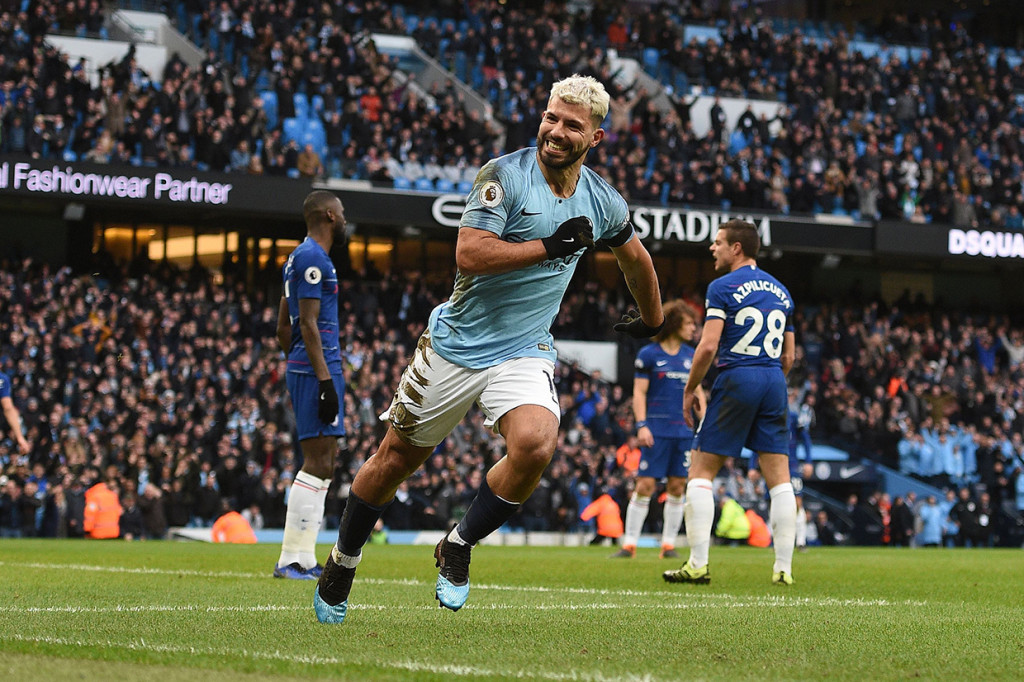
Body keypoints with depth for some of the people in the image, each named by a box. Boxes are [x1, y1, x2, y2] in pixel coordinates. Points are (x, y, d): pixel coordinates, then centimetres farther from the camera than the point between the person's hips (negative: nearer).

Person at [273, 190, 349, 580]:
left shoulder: (300, 257, 20)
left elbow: (284, 327, 24)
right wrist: (325, 380, -20)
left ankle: (304, 560, 11)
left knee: (324, 463, 12)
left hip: (303, 369, 11)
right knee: (318, 464, -11)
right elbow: (308, 324, -17)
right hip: (317, 370, -11)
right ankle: (291, 559, -12)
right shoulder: (313, 258, -11)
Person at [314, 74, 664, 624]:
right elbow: (469, 253, -25)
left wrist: (652, 319, 35)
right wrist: (551, 245, -24)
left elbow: (635, 258, 23)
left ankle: (457, 548, -3)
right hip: (457, 345, -2)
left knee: (534, 446, -26)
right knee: (397, 457, 7)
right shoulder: (505, 175, -14)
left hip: (524, 352, 2)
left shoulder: (603, 202, 1)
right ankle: (341, 563, 31)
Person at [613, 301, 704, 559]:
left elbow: (697, 392, 20)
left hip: (684, 431, 5)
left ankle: (669, 545, 11)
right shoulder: (648, 354, -1)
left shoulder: (690, 355, 13)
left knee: (677, 487, 3)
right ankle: (629, 544, -2)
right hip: (657, 430, -5)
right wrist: (641, 425, -12)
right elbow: (639, 393, -3)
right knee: (645, 485, -8)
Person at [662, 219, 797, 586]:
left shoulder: (723, 287, -4)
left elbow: (708, 346, -12)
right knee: (780, 478, 4)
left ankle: (698, 564, -5)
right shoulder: (780, 291, 16)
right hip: (774, 383, 6)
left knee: (701, 472, 1)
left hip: (737, 380, -6)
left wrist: (690, 390, -1)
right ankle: (783, 568, 0)